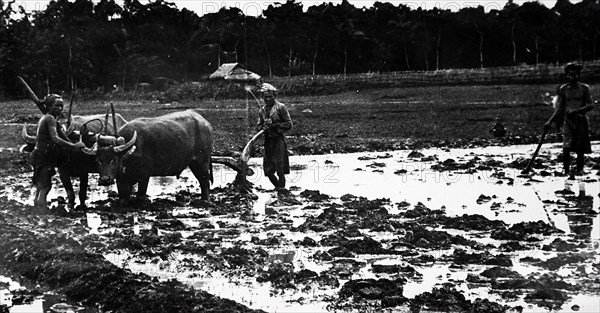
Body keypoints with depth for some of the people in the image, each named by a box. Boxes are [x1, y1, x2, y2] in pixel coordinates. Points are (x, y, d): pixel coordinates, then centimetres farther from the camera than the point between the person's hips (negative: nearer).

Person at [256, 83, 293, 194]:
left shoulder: (281, 107, -4)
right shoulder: (263, 110, 13)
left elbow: (288, 124, -5)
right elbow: (259, 125, 19)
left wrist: (274, 125, -13)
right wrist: (264, 127, -4)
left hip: (278, 140, -6)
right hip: (268, 141, 6)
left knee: (280, 169, -7)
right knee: (268, 170, 7)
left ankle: (281, 189, 3)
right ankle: (278, 186, 27)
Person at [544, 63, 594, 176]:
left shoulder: (584, 88, 1)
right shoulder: (563, 89, 5)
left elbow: (590, 105, -4)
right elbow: (560, 108, 10)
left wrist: (577, 110, -19)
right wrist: (550, 122, 5)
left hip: (581, 120, 0)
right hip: (568, 120, 0)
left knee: (580, 148, 2)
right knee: (566, 147, -16)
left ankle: (579, 169, 18)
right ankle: (566, 170, -9)